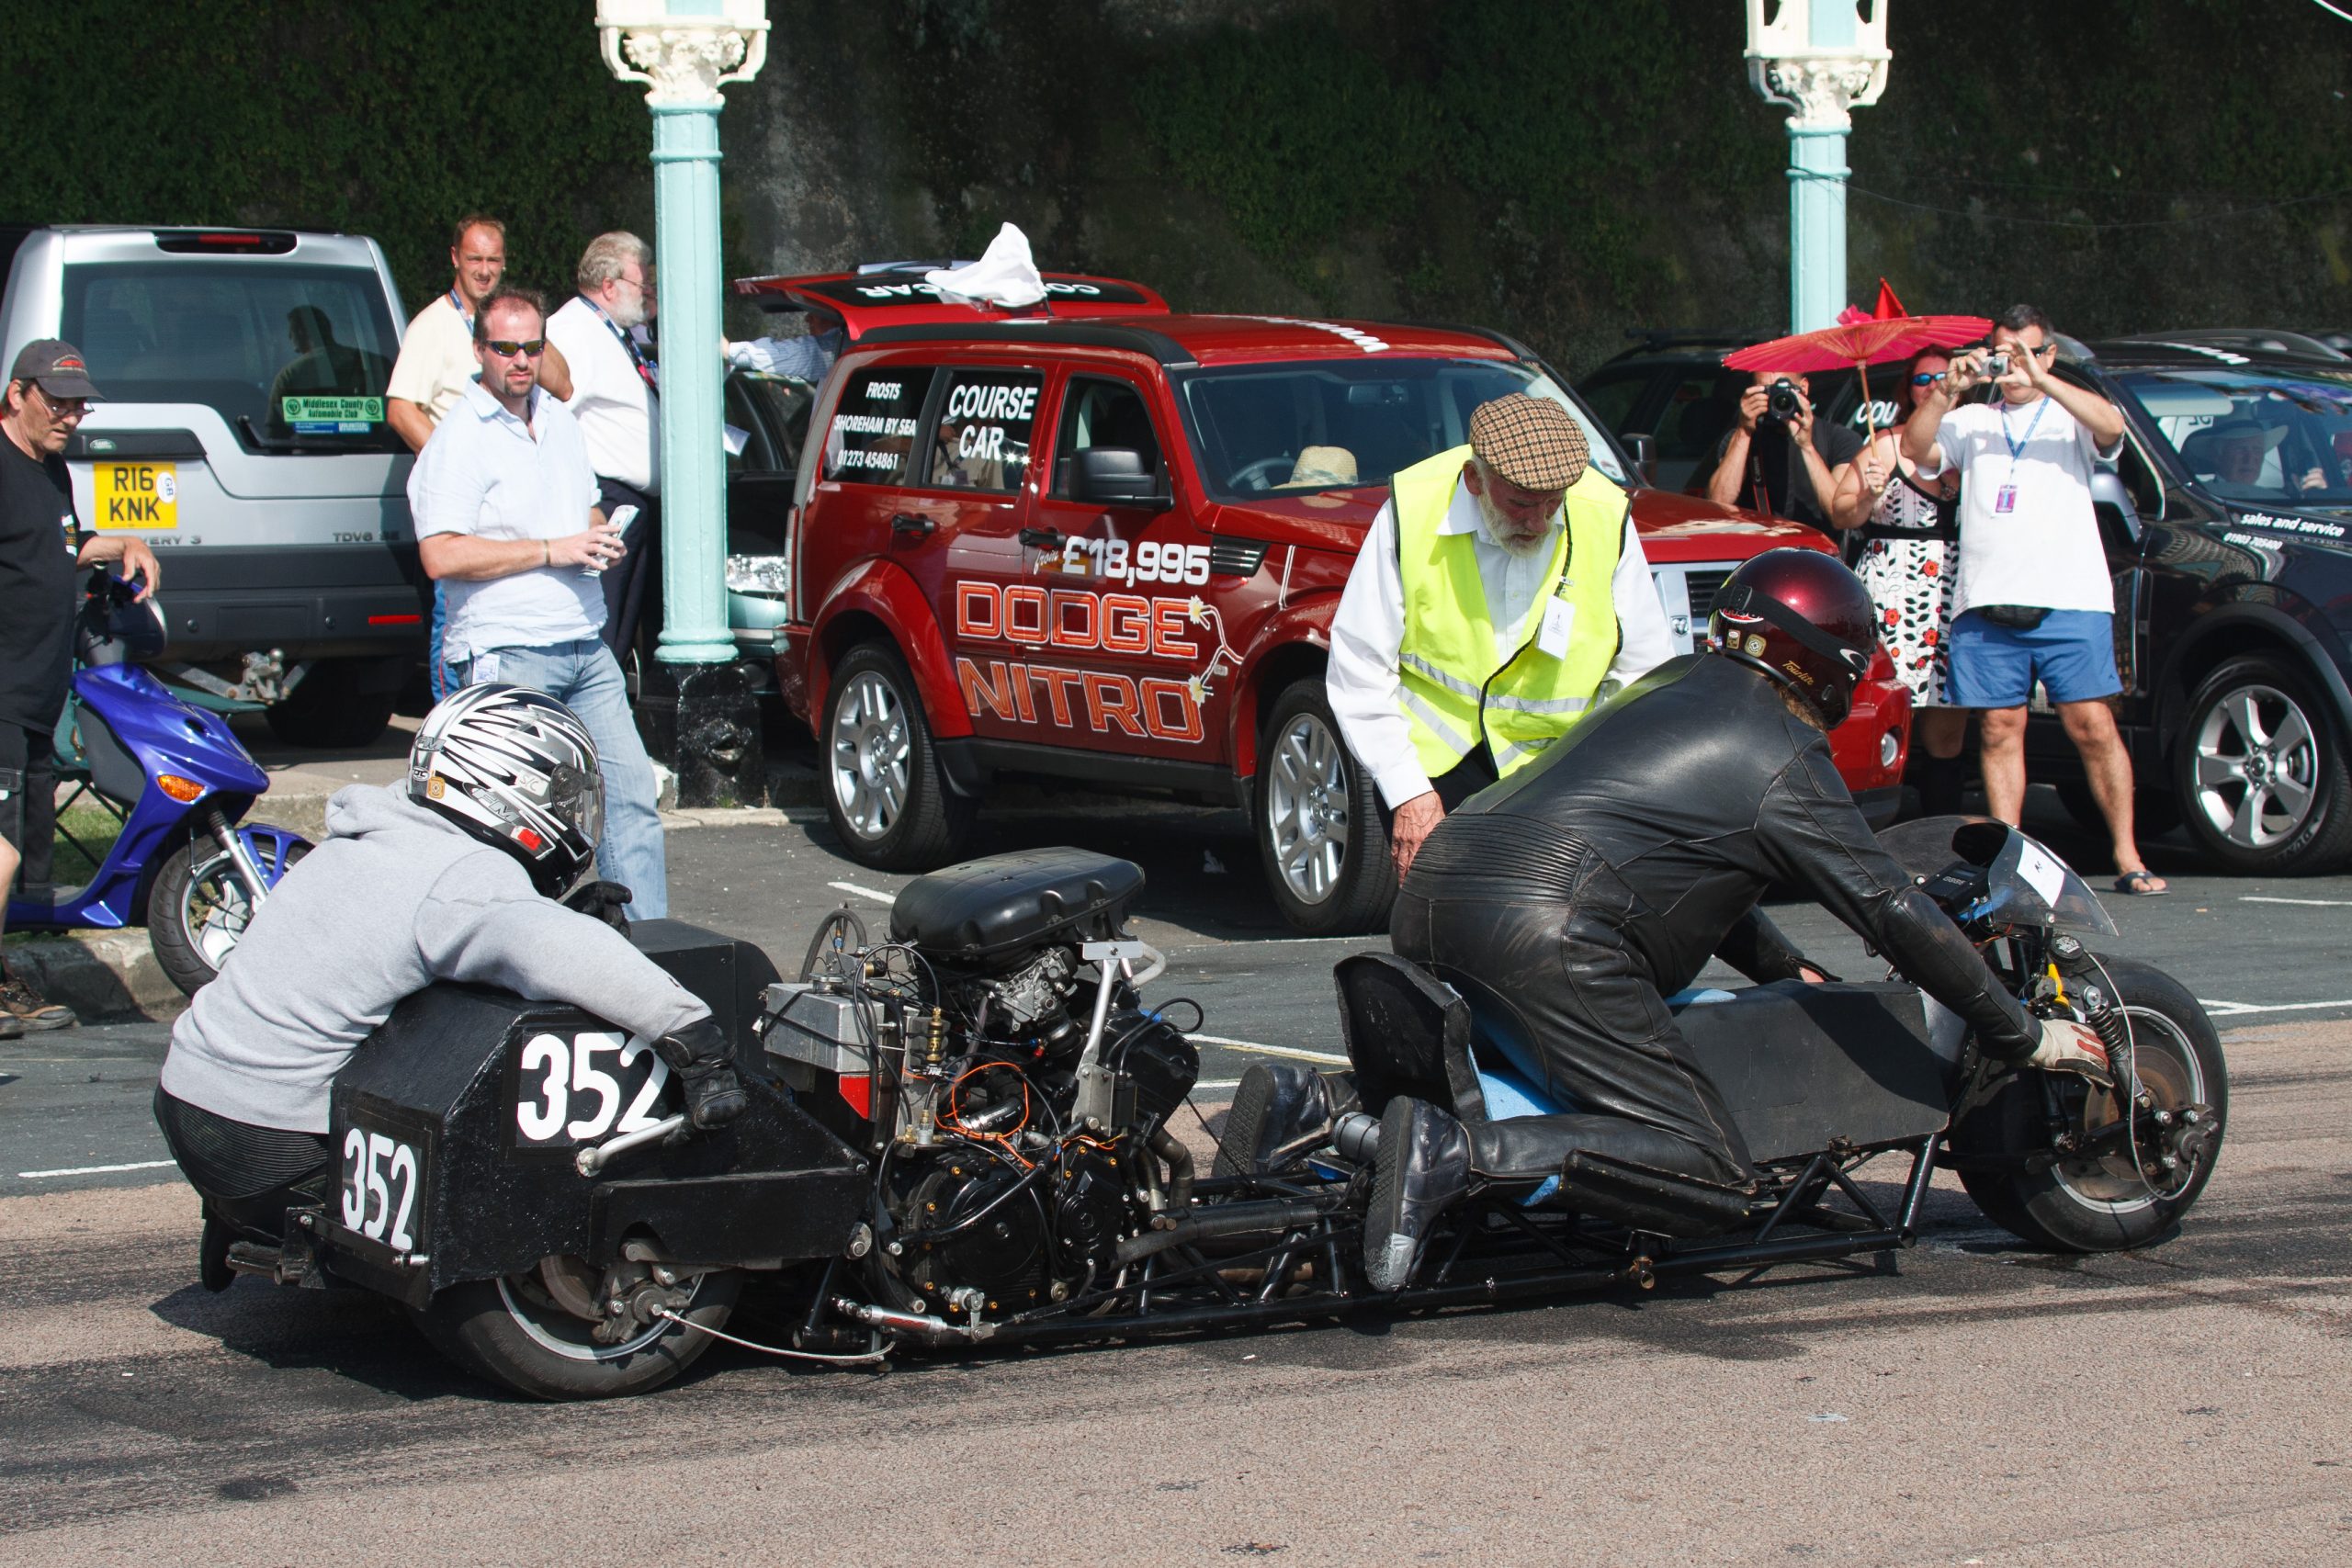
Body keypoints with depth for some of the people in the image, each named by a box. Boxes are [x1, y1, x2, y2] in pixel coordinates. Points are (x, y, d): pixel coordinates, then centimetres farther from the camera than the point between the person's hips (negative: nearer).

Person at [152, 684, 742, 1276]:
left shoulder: (357, 841, 10)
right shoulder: (468, 878, -19)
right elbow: (562, 956, -39)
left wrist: (558, 914, 11)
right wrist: (694, 1038, -39)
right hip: (275, 1153, -9)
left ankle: (242, 1222, 18)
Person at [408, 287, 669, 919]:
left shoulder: (560, 420, 15)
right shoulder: (458, 439, -9)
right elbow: (441, 556, -18)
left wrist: (604, 541, 5)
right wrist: (552, 551, -18)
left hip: (585, 647, 7)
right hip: (506, 655, -7)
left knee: (632, 797, 3)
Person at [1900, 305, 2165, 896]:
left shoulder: (2069, 418, 13)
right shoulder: (1970, 422, 20)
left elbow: (2110, 425, -9)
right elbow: (1915, 450, 4)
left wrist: (2041, 381, -19)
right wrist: (1946, 389, -10)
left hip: (2070, 600, -2)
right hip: (1986, 603, 2)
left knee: (2092, 726, -7)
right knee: (2000, 730, 0)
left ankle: (2127, 858, -4)